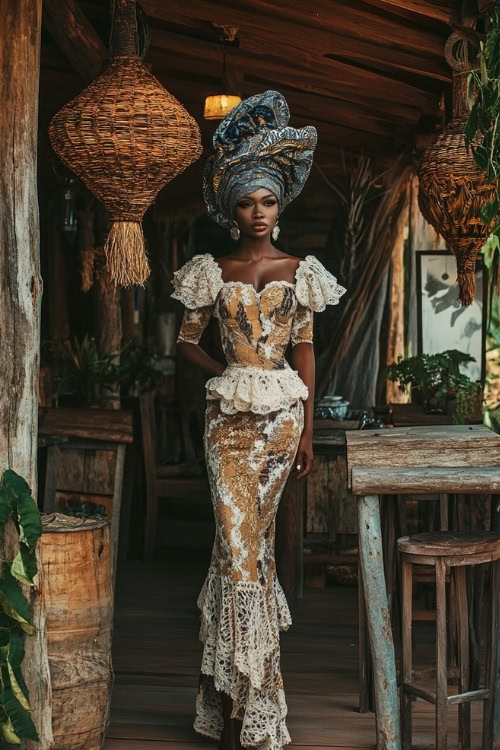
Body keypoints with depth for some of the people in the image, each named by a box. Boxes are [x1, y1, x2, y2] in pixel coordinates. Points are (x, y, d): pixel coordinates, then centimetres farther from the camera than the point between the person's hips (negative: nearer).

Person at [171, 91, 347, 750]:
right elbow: (186, 340, 12)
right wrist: (224, 373, -3)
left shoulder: (299, 272, 6)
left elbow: (305, 351, 7)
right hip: (230, 416, -1)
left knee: (250, 538, 5)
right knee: (241, 541, -6)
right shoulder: (212, 273, 4)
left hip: (282, 413, 1)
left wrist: (308, 430, 5)